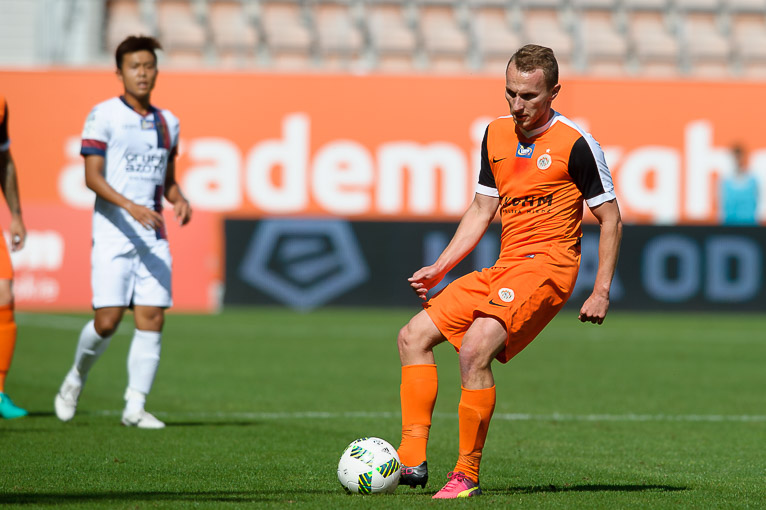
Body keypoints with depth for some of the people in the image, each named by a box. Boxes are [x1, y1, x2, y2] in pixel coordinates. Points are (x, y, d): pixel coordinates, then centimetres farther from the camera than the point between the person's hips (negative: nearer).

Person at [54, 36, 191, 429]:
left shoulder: (167, 123, 14)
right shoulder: (104, 116, -4)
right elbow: (92, 177, -10)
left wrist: (179, 201, 1)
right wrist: (130, 206, -23)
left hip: (153, 234, 5)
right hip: (113, 232, -5)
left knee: (151, 319, -4)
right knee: (107, 320, -9)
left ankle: (135, 406, 1)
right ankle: (77, 377, 19)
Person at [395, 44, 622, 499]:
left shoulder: (575, 144, -9)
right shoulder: (496, 135, 10)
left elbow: (610, 219, -5)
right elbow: (482, 211, 18)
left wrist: (602, 292, -11)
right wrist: (439, 268, 9)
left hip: (547, 265, -8)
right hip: (504, 268, 8)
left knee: (474, 349, -26)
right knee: (414, 336, 3)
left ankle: (467, 476, -18)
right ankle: (413, 459, -1)